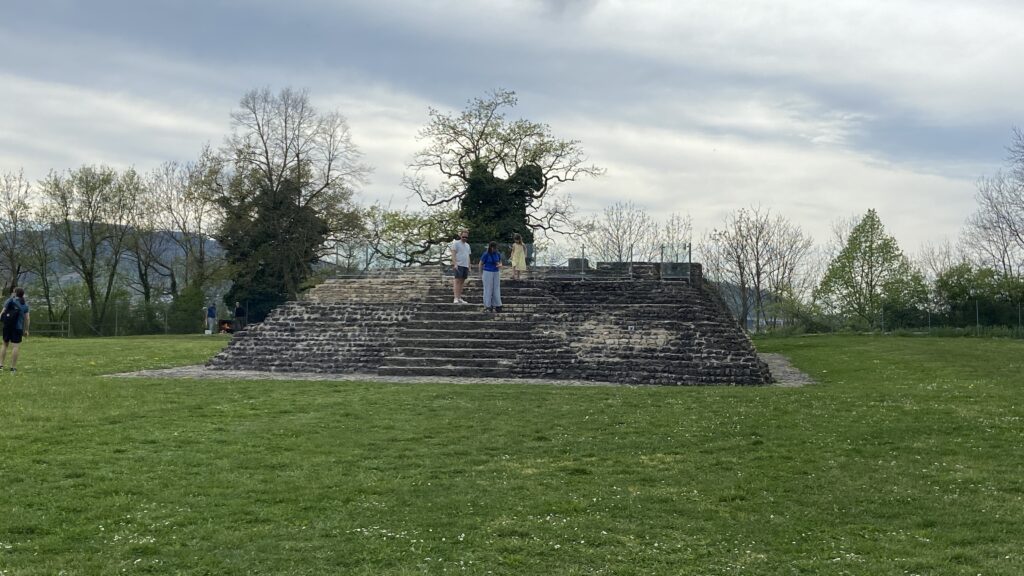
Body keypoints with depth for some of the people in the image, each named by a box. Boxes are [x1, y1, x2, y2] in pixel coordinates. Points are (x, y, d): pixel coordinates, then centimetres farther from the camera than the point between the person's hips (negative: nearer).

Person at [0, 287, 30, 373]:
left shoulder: (10, 300, 1)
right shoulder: (25, 304, 5)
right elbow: (26, 318, 4)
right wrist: (26, 330, 9)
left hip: (7, 326, 1)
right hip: (18, 327, -1)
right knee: (15, 347, -2)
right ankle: (13, 367, -5)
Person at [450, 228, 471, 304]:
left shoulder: (467, 245, 21)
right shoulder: (456, 243, 0)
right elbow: (453, 254, -8)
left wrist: (469, 267, 16)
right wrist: (455, 264, -18)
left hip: (465, 266, 7)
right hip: (458, 265, -7)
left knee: (462, 282, 6)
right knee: (457, 281, -12)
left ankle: (459, 298, 7)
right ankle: (456, 298, -16)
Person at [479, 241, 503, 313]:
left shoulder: (498, 254, 1)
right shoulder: (486, 254, -12)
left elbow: (500, 263, 10)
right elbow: (481, 264, -3)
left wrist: (500, 265, -14)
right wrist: (480, 274, 2)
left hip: (496, 273, 5)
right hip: (487, 273, -5)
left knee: (496, 289, 3)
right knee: (488, 289, 0)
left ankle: (496, 305, 9)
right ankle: (487, 306, 8)